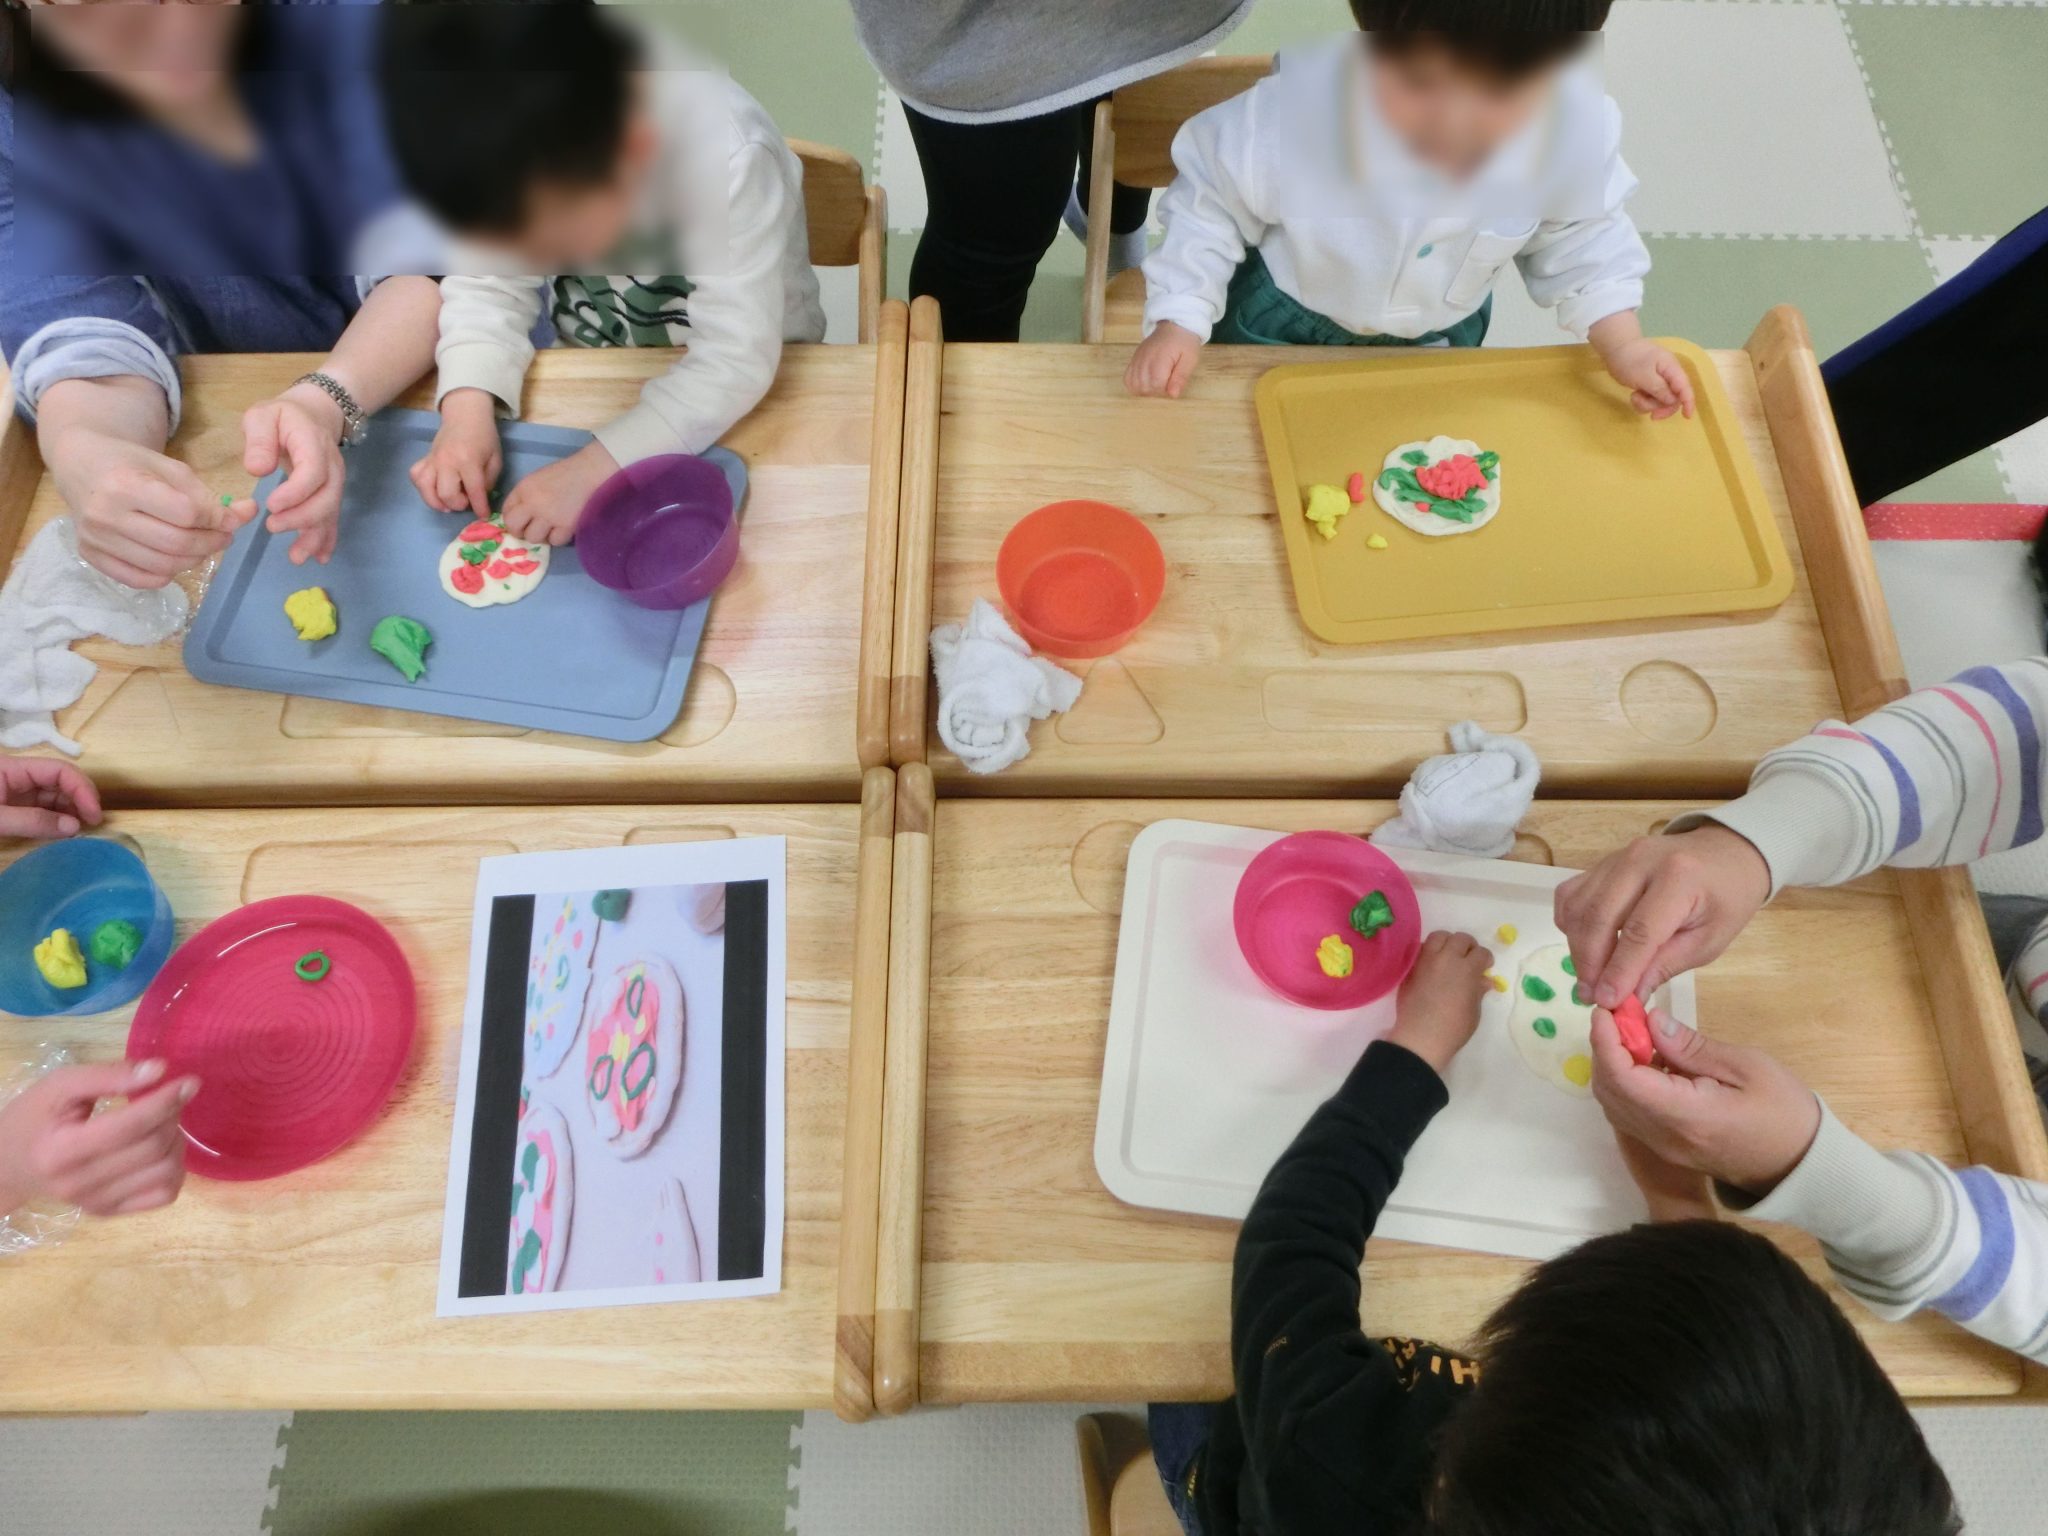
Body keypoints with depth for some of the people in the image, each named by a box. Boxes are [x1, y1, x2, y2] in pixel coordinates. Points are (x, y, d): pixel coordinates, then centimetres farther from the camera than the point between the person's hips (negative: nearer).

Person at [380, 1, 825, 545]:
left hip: (736, 404, -5)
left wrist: (594, 469, -40)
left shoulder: (729, 158, -34)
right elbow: (486, 283, -10)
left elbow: (736, 358, -34)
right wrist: (467, 407, -28)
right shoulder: (505, 156, -20)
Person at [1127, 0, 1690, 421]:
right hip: (1282, 325, -2)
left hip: (1441, 337, 3)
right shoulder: (1288, 118, -39)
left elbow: (1580, 235, -9)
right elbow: (1210, 207, -20)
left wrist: (1621, 344, -14)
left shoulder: (1580, 132, -30)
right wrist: (1177, 323, -23)